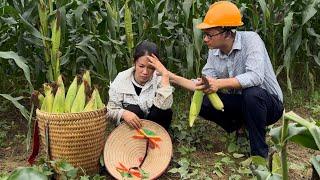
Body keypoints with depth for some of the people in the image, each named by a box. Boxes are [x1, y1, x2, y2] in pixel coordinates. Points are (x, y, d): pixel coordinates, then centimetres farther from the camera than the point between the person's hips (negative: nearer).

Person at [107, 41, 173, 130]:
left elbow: (164, 106, -33)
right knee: (133, 110, -28)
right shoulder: (121, 79, -14)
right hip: (130, 128, 0)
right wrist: (124, 113, -34)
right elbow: (111, 110, -11)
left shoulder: (159, 79, -16)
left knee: (166, 111, -26)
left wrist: (165, 74, -36)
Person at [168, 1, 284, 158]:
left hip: (269, 103, -5)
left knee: (252, 93, -38)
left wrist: (220, 83, -46)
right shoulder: (214, 51, -4)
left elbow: (255, 76, -37)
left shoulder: (250, 39, -22)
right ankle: (240, 127, 9)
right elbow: (202, 85, -4)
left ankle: (260, 154, -20)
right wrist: (171, 77, -12)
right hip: (240, 103, 6)